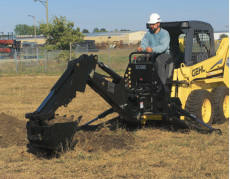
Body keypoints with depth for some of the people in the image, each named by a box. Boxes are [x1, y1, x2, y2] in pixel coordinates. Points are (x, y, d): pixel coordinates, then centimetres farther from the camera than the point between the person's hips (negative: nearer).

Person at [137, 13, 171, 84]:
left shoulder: (164, 33, -9)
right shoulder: (148, 33, 10)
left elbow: (164, 46, -24)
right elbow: (144, 43, 1)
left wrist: (152, 49, -42)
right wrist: (141, 48, -26)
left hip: (164, 54, -5)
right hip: (153, 55, 5)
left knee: (159, 60, -39)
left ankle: (163, 83, -40)